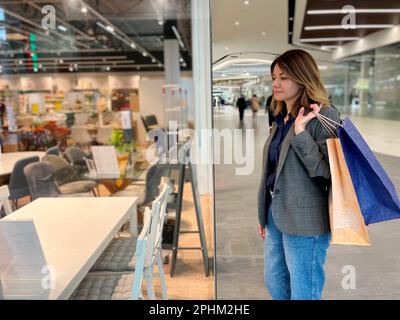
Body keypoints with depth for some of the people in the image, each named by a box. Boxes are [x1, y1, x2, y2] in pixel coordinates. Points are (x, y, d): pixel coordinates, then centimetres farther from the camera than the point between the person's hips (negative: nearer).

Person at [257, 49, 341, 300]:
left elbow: (326, 173, -20)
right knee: (274, 283, 22)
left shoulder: (324, 116, -14)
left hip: (305, 222, -8)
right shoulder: (282, 118, 10)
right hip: (276, 215, 8)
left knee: (303, 293, 10)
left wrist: (300, 133, -26)